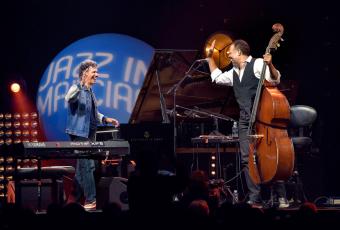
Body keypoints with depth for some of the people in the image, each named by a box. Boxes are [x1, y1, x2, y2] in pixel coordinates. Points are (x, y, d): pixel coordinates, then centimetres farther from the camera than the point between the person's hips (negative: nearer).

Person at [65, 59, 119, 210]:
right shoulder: (77, 89, -12)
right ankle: (90, 201, -8)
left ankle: (75, 198, 23)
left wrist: (106, 119, 12)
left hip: (90, 134, 9)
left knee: (82, 167, 14)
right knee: (87, 166, -11)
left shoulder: (90, 91, 17)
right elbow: (69, 98, -36)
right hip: (80, 134, -9)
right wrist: (80, 85, -48)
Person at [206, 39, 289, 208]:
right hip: (245, 122, 7)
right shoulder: (234, 73, 20)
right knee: (247, 159, -2)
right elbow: (217, 77, 37)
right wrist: (210, 57, 33)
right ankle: (255, 199, -1)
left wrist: (270, 65, -33)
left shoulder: (257, 64, -3)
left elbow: (275, 79, -15)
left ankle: (282, 198, -5)